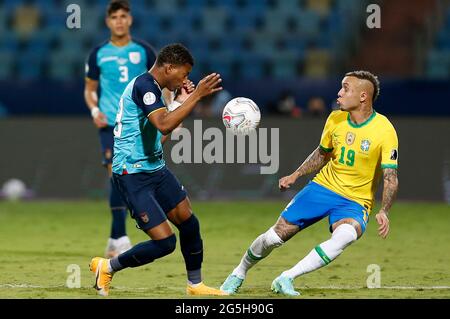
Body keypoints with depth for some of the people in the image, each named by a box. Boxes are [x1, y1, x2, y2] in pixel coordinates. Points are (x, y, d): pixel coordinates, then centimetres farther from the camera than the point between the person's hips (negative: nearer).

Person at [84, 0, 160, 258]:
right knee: (117, 174, -12)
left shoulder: (143, 51, 5)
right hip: (110, 123, -1)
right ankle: (120, 238, -11)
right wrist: (95, 110, -4)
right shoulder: (99, 54, 7)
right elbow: (90, 89, 14)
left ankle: (115, 240, 15)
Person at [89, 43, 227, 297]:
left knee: (189, 223, 10)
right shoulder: (144, 85, -17)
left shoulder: (151, 87, 14)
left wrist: (181, 102, 19)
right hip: (133, 174, -10)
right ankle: (107, 267, 7)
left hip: (155, 169, 10)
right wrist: (196, 96, -29)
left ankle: (195, 285, 27)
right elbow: (163, 124, -32)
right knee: (165, 242, -12)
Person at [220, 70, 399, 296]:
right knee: (276, 235, -6)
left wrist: (384, 212, -32)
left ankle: (285, 279, -29)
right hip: (323, 186, 4)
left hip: (355, 201, -4)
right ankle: (239, 274, 24)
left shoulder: (384, 131, -16)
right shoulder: (335, 119, -1)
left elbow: (391, 178, -18)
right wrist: (296, 175, 7)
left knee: (346, 234, -37)